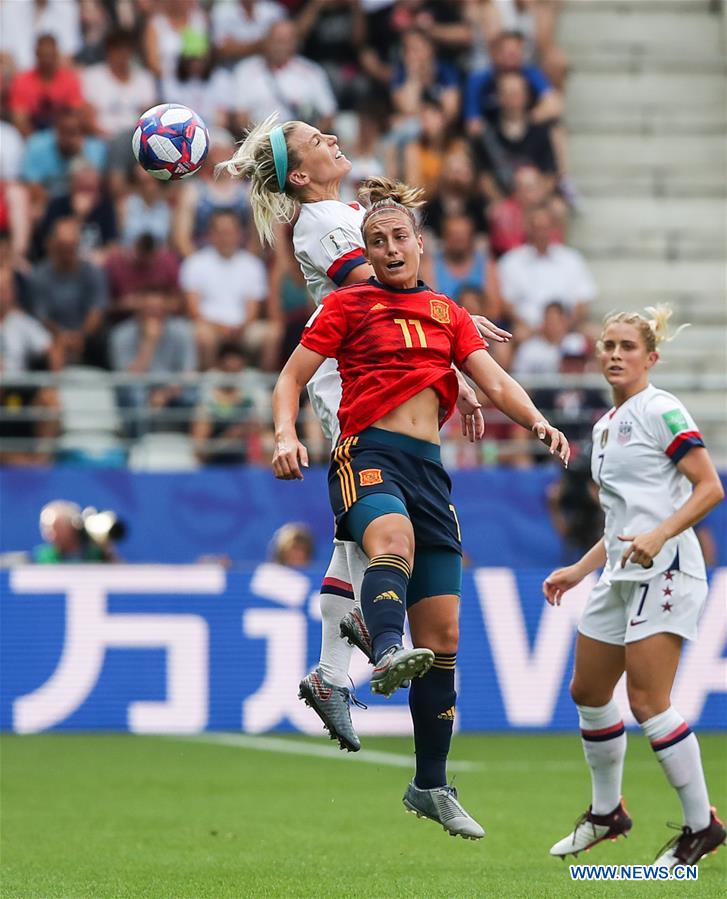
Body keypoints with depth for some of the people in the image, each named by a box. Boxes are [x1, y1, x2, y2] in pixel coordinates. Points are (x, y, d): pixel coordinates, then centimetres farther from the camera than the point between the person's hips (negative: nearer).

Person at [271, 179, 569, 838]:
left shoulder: (447, 313, 19)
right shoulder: (349, 304, 7)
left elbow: (494, 381, 10)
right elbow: (292, 378, 5)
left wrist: (537, 420, -10)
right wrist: (286, 436, -14)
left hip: (429, 466, 5)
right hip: (368, 455, -5)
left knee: (443, 636, 3)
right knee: (393, 539, -41)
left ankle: (431, 787, 13)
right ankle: (388, 656, -68)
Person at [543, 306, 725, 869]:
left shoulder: (661, 411, -9)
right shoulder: (605, 427, 18)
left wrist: (657, 536, -26)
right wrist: (579, 570, 20)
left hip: (664, 571, -9)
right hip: (621, 575, 9)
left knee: (648, 702, -14)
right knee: (588, 692, 13)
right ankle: (607, 813, 29)